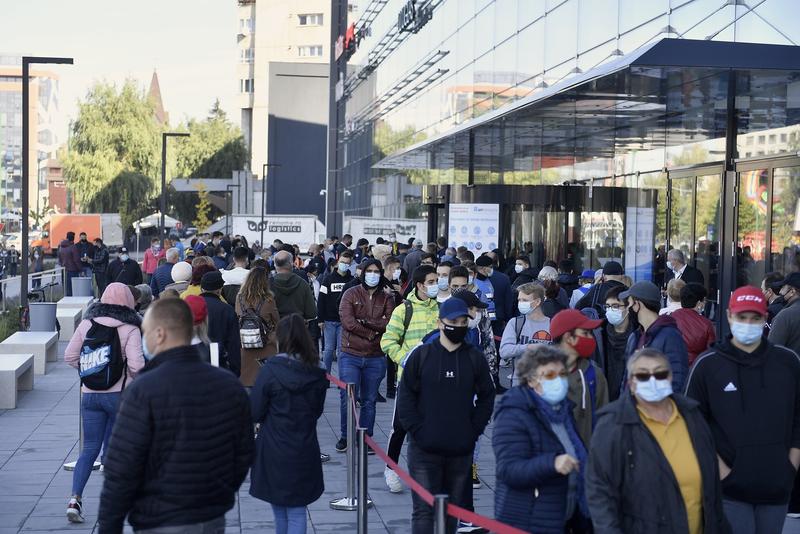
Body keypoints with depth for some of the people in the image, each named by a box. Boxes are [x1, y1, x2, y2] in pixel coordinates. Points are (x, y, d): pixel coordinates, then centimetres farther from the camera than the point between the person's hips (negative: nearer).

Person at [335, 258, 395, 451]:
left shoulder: (387, 298, 5)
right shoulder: (351, 294, 0)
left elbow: (389, 323, -10)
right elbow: (347, 322, -13)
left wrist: (364, 321, -16)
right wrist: (371, 333, -13)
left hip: (376, 357, 2)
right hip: (350, 355, -2)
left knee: (369, 400, 10)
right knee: (348, 398, -4)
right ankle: (346, 437, 12)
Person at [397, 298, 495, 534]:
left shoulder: (475, 358, 4)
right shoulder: (421, 355, -2)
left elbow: (486, 397, 9)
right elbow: (405, 397, 0)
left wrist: (473, 431, 0)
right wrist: (417, 431, -8)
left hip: (461, 450, 2)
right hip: (424, 449, -2)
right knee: (424, 509, -4)